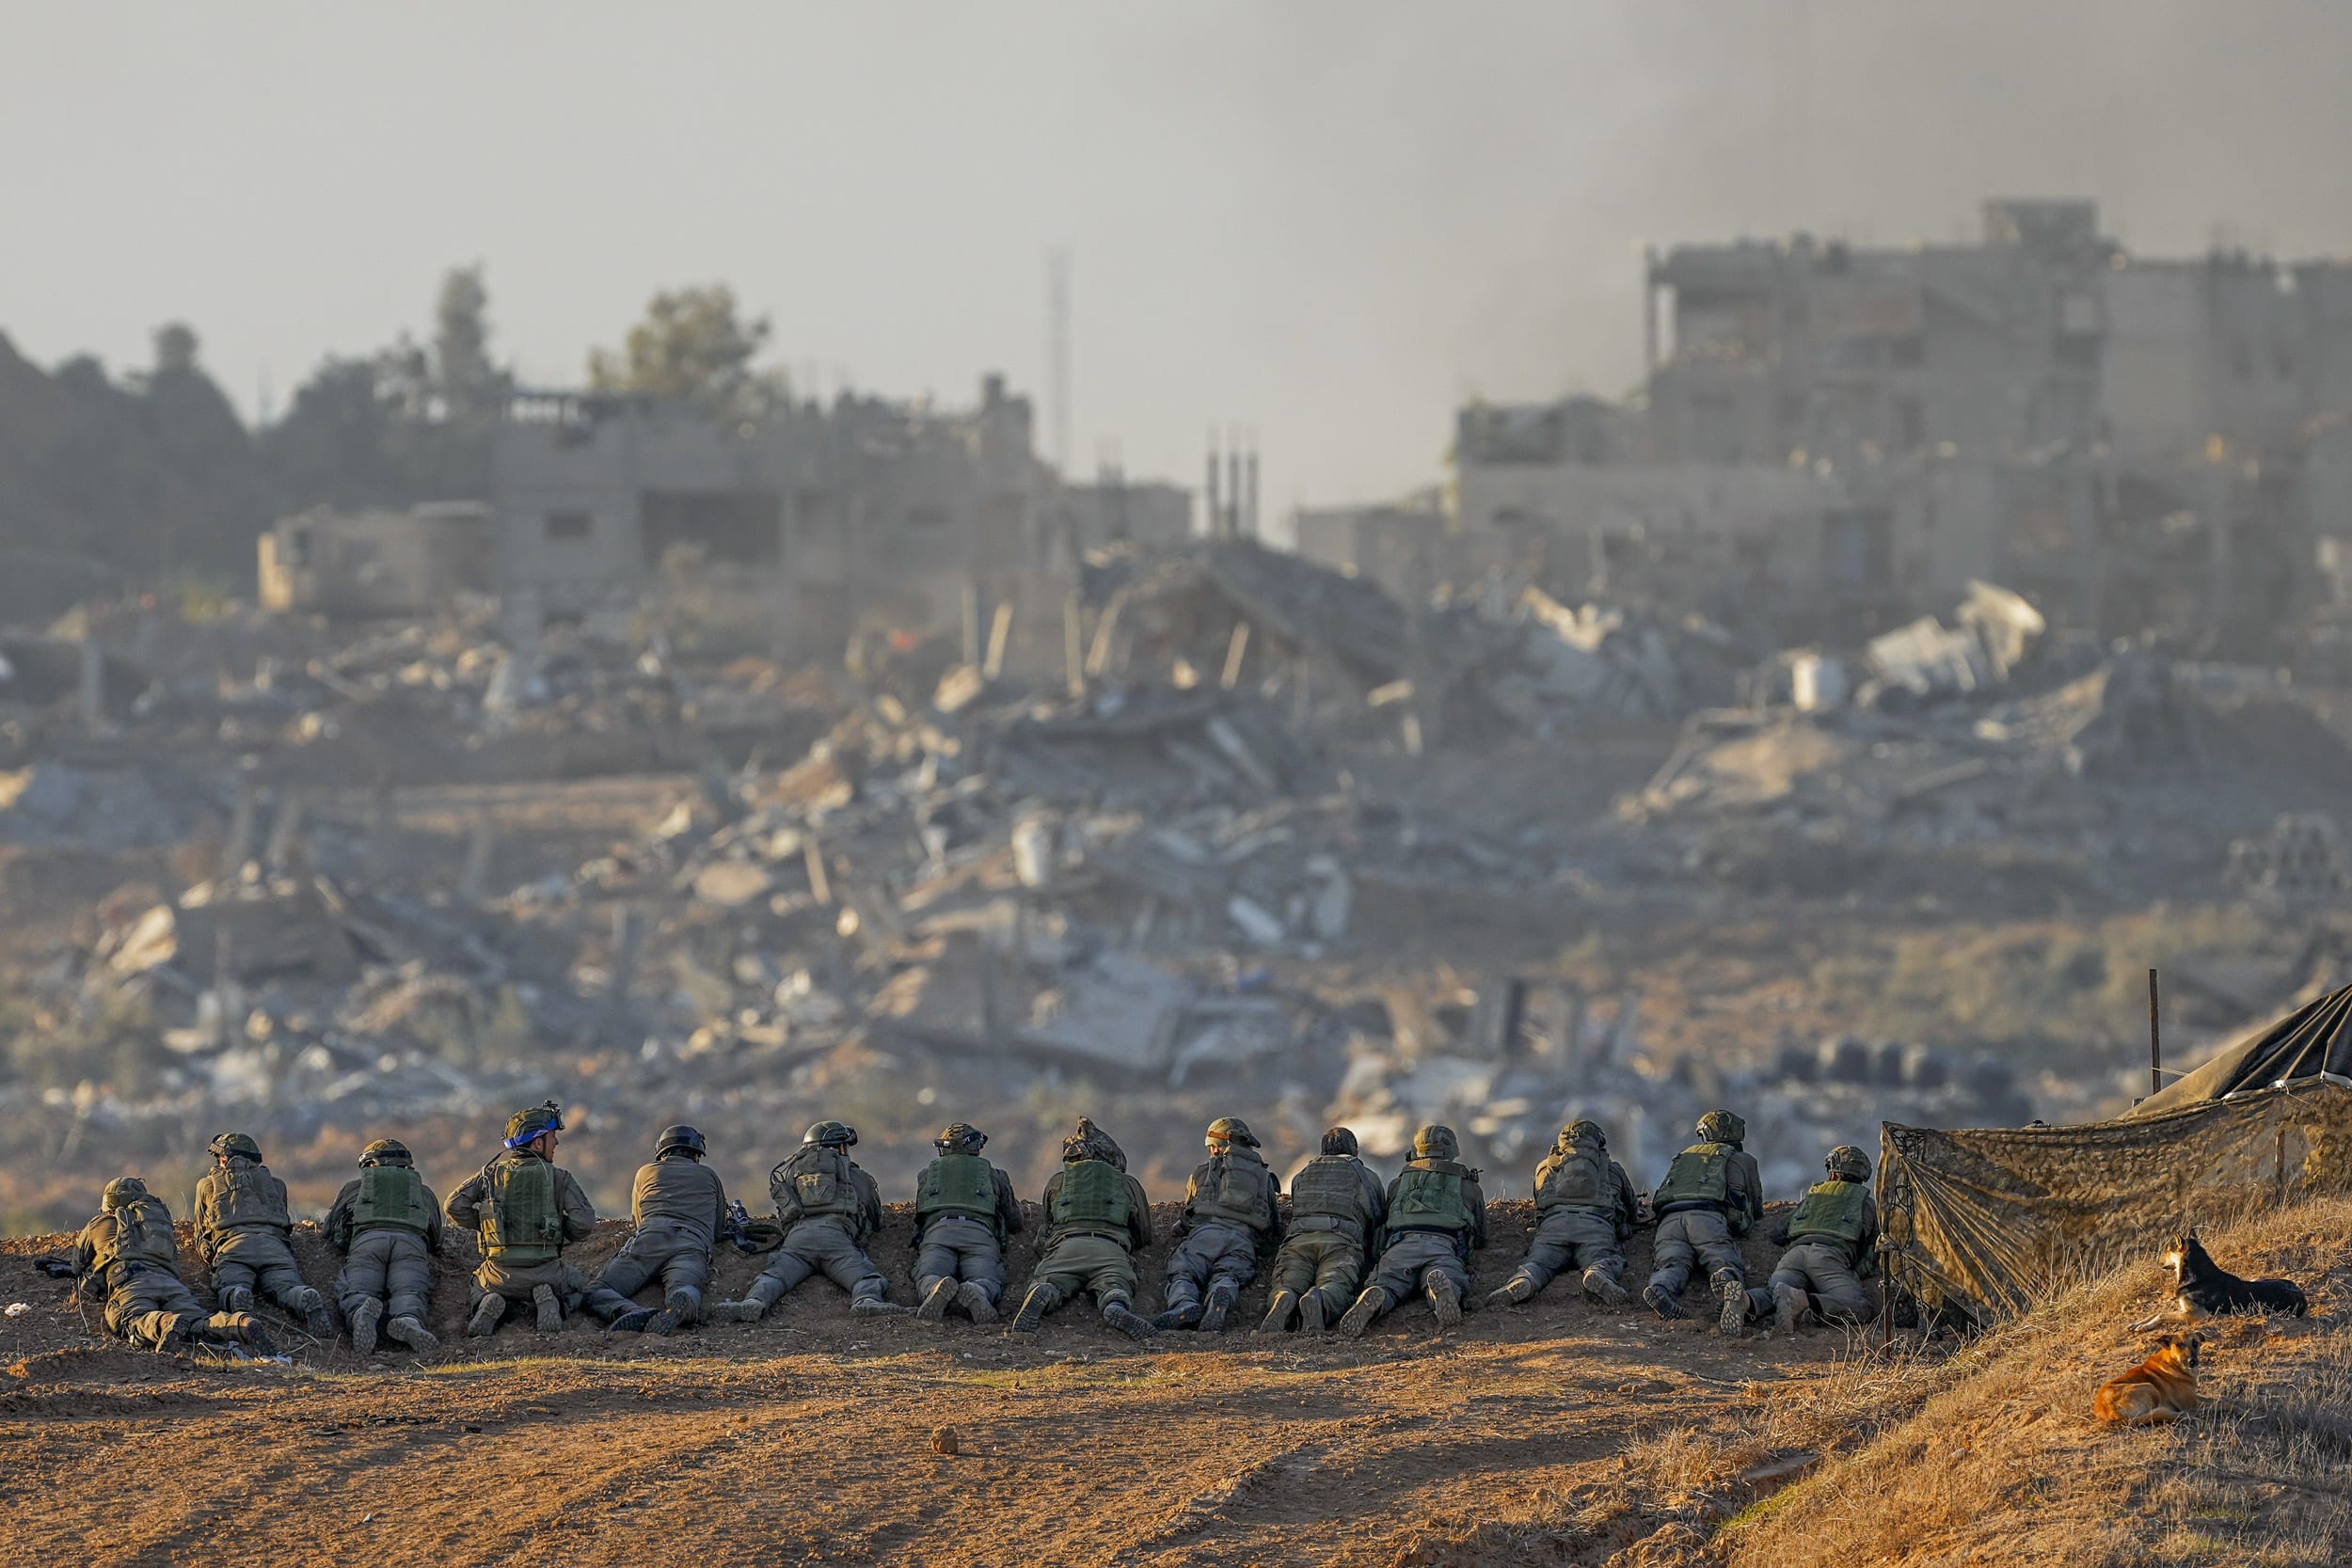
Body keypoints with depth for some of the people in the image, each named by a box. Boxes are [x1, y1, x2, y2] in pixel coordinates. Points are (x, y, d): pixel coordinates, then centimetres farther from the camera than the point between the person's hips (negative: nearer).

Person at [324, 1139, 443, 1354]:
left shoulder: (353, 1188, 36)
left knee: (356, 1295, -16)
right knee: (408, 1295, -20)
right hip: (412, 1242, 1)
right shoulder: (424, 1192, 39)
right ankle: (408, 1321, -56)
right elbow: (436, 1240, 43)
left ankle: (361, 1313, -53)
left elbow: (332, 1233, 37)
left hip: (367, 1240, -1)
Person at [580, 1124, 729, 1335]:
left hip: (649, 1239, 0)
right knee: (683, 1292, -28)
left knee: (594, 1294, -9)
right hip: (693, 1245, 1)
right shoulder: (709, 1176, 34)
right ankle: (679, 1309, -68)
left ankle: (633, 1313, -44)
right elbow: (719, 1230, 41)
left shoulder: (646, 1172, 34)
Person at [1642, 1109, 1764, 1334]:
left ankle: (1660, 1289, -54)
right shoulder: (1744, 1161, 30)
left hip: (1669, 1219, 3)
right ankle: (1727, 1283, -57)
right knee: (1728, 1269, -20)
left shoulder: (1683, 1157, 40)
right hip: (1708, 1219, -3)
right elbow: (1757, 1210, 39)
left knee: (1671, 1266, -18)